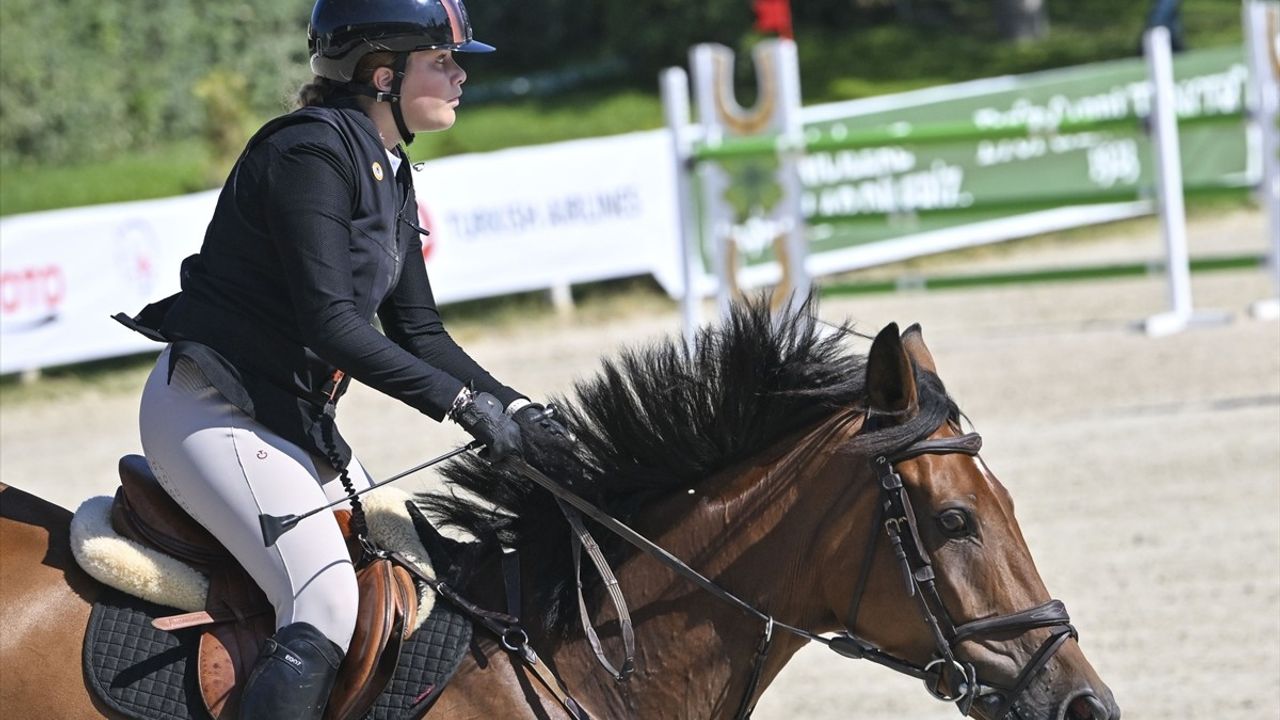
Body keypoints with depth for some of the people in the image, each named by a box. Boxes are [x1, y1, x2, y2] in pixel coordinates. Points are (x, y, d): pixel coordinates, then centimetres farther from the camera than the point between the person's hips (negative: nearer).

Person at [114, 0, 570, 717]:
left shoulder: (391, 173, 11)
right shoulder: (311, 152, -19)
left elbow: (418, 331, 14)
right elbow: (329, 322, -25)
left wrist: (516, 410, 1)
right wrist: (461, 402, -26)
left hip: (294, 419, 10)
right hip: (211, 414, -10)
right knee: (325, 599, -24)